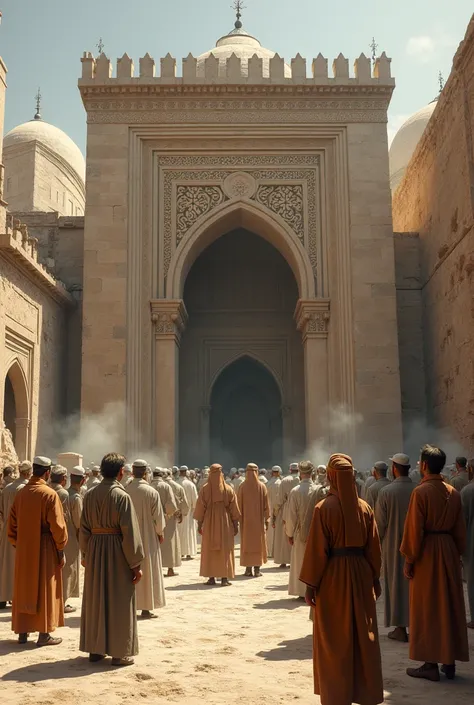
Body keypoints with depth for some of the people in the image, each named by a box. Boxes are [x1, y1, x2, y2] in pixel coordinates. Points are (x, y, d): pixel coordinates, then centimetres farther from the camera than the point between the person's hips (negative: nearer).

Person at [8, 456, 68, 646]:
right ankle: (44, 634, 7)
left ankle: (22, 632, 20)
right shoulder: (49, 494, -15)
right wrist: (60, 549, -6)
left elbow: (12, 523, 8)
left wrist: (16, 545, 17)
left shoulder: (20, 493, 2)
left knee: (24, 589, 14)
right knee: (44, 590, 3)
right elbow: (57, 525, -15)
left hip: (24, 548, 5)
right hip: (44, 548, -5)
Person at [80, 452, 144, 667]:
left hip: (95, 549, 5)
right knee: (119, 602, 5)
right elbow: (130, 532, -16)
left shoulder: (90, 495, 1)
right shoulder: (121, 496, -15)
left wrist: (85, 554, 17)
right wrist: (136, 563, -10)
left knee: (95, 599, 15)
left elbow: (84, 528, 7)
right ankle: (120, 652, 11)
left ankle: (95, 648, 24)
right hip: (117, 551, -5)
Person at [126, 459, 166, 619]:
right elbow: (158, 516, -8)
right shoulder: (152, 492, -13)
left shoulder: (124, 492, -7)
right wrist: (160, 533, 8)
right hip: (147, 537, -2)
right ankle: (146, 608, 9)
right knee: (147, 572, 6)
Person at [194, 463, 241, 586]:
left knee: (209, 550, 8)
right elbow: (234, 509, -2)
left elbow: (200, 508, -3)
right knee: (225, 550, 6)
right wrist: (235, 525, 6)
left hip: (209, 523, 0)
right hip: (225, 523, 0)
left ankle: (211, 577, 8)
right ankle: (224, 578, 3)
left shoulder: (204, 489, -5)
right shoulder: (228, 489, -4)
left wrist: (199, 524, 5)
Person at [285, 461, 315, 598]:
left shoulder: (295, 491, -12)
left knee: (301, 563, 10)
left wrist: (289, 533, 2)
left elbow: (291, 515, -8)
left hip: (301, 532, -1)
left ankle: (303, 592, 12)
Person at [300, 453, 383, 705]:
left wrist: (311, 583, -7)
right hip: (360, 574, 4)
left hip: (333, 576, -4)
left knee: (334, 640, 7)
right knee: (363, 636, 14)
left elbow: (317, 549, -13)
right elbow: (373, 546, 3)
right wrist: (375, 577, 13)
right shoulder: (364, 507, -2)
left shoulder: (324, 507, -14)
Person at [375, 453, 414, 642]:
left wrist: (377, 542, 6)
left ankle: (400, 628, 12)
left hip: (393, 545, -2)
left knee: (396, 584, 8)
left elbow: (380, 522, -9)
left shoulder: (386, 491, -14)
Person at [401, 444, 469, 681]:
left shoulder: (420, 492, -15)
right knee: (450, 606, 12)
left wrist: (409, 559, -8)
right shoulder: (453, 493, 4)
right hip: (449, 551, 6)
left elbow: (414, 529, -15)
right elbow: (460, 529, 9)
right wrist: (458, 554, 16)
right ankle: (450, 661, 19)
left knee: (427, 608, 2)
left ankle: (431, 664, 6)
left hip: (426, 553, -6)